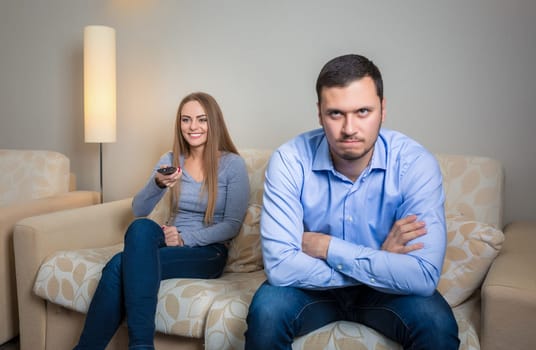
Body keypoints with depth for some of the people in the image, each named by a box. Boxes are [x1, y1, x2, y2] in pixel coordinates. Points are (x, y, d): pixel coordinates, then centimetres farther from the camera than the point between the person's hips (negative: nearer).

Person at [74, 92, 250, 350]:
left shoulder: (233, 164, -2)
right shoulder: (170, 160, 10)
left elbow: (232, 225, -5)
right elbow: (138, 210, 4)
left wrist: (185, 239, -16)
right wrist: (158, 184, -17)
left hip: (207, 252, -4)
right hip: (171, 241, 4)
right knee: (142, 227, -32)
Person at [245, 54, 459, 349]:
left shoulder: (416, 164, -21)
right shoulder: (289, 161, -21)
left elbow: (424, 276, -29)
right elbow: (280, 266, -28)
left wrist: (327, 247, -26)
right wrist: (380, 263, -25)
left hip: (387, 291, 1)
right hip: (315, 287, 0)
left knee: (437, 323, -27)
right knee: (266, 310, -28)